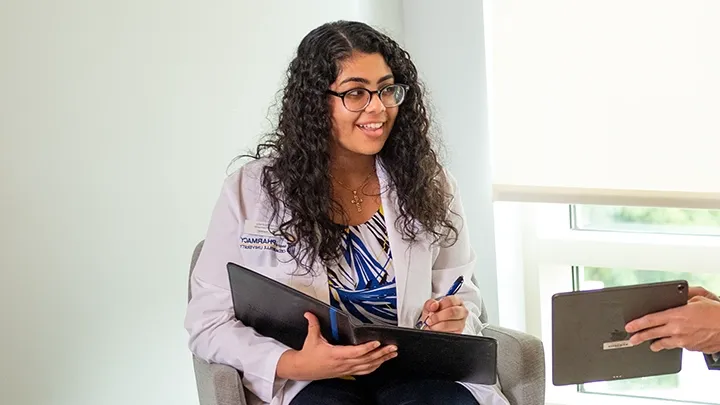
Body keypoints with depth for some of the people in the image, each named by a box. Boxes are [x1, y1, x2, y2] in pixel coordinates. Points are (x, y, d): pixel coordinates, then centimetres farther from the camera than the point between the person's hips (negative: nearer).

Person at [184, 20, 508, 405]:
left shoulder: (429, 184, 7)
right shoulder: (251, 190, -2)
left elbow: (462, 295, 15)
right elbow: (209, 321, -2)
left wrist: (454, 320, -10)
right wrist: (293, 364, -19)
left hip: (417, 369, 3)